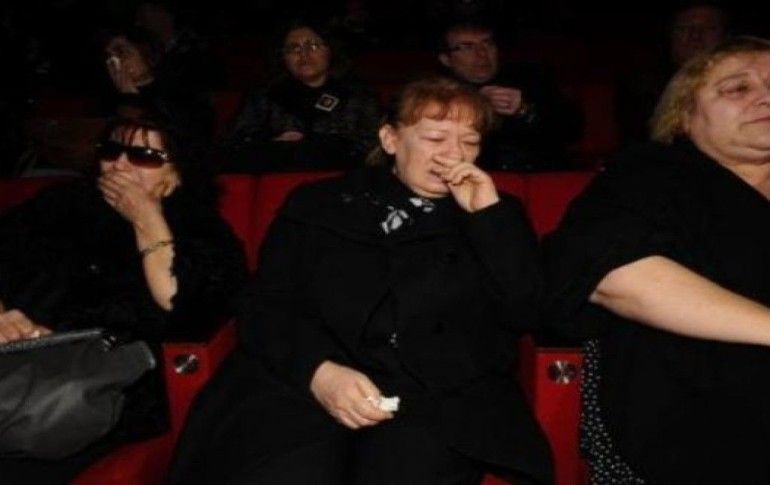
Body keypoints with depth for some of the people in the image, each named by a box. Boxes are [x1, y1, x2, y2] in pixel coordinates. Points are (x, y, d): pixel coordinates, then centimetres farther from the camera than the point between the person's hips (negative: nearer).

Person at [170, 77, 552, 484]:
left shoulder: (492, 216, 18)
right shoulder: (318, 204, 15)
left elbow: (521, 313, 7)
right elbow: (267, 306, 7)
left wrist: (489, 214, -1)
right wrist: (318, 370, -12)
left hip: (437, 396, 1)